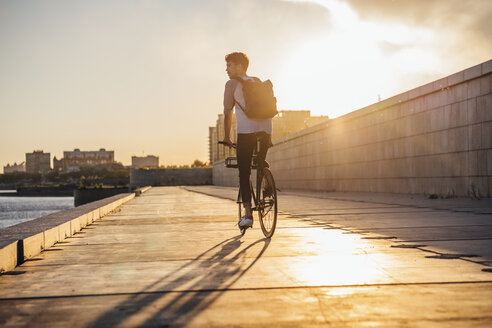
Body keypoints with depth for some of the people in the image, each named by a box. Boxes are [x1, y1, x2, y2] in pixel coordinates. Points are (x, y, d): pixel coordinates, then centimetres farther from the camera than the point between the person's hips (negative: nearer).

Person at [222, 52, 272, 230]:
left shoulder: (232, 84, 8)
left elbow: (228, 113, 8)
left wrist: (227, 137, 16)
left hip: (246, 130, -5)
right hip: (266, 129, 5)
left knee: (244, 174, -3)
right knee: (261, 166, 25)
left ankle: (248, 213, -10)